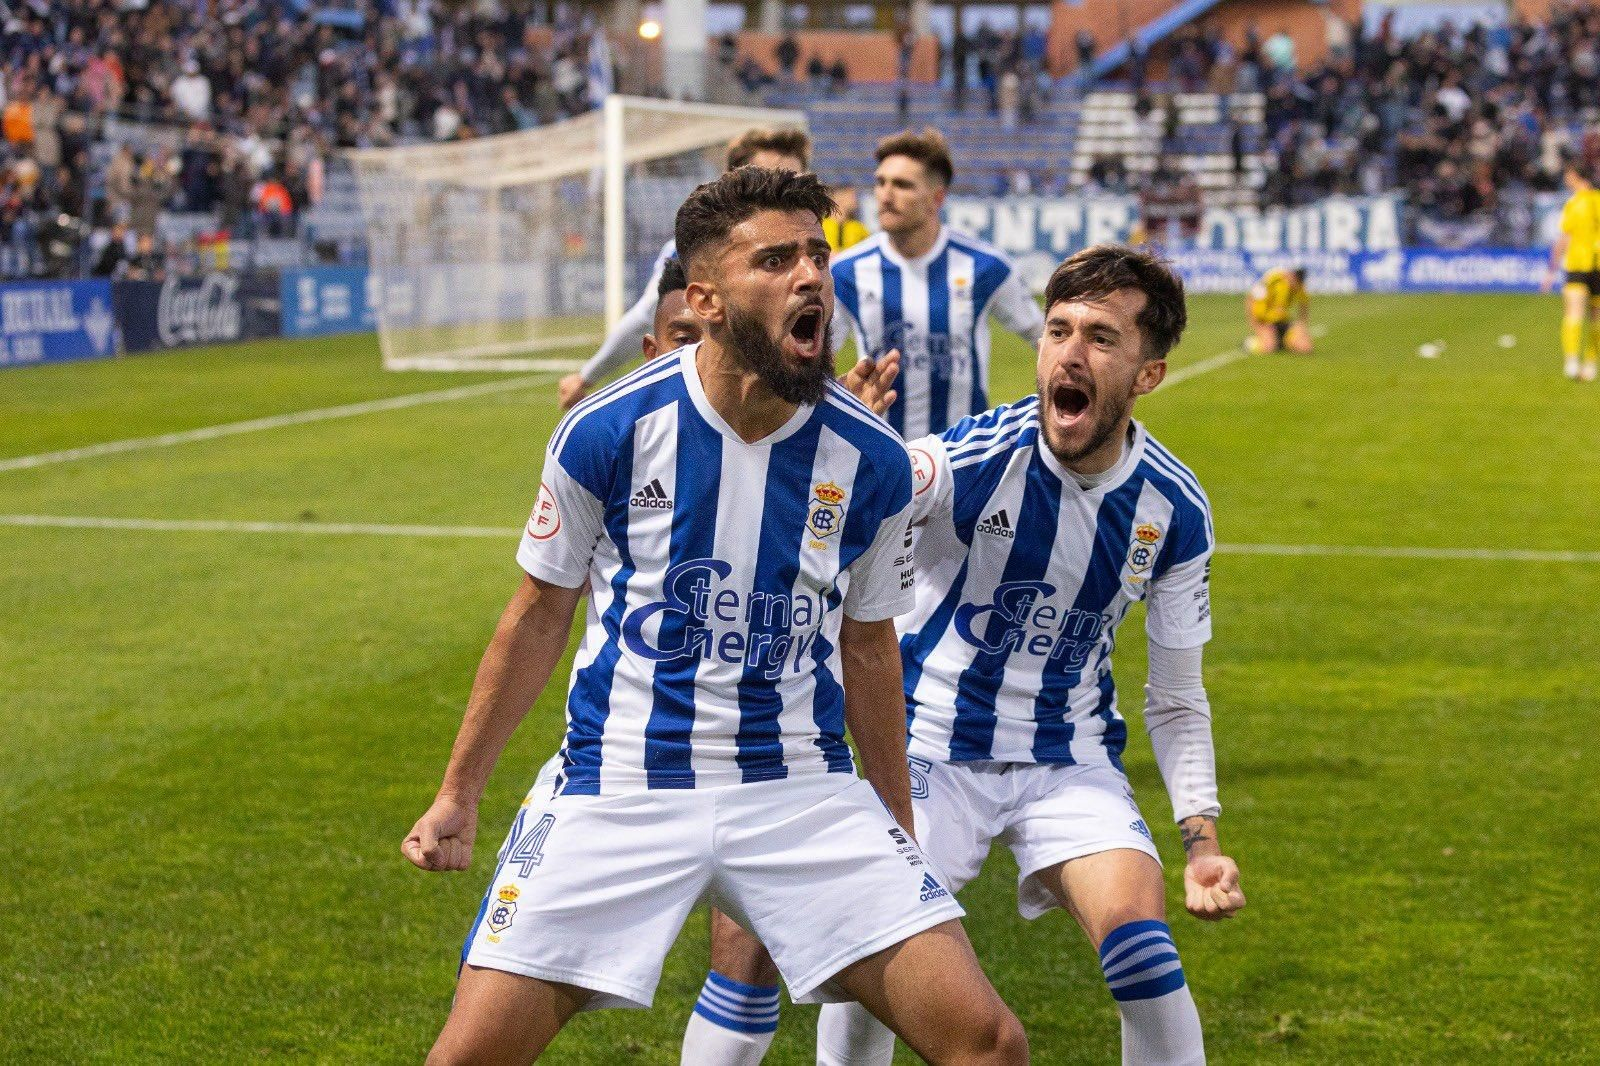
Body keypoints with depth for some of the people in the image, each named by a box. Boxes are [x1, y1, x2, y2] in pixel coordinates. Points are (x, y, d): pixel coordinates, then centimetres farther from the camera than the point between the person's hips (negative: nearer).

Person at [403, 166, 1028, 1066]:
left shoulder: (872, 461, -3)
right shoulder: (605, 433, -8)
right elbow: (540, 619, 6)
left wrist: (899, 835, 19)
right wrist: (459, 795, 12)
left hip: (804, 789, 1)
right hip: (618, 789, -1)